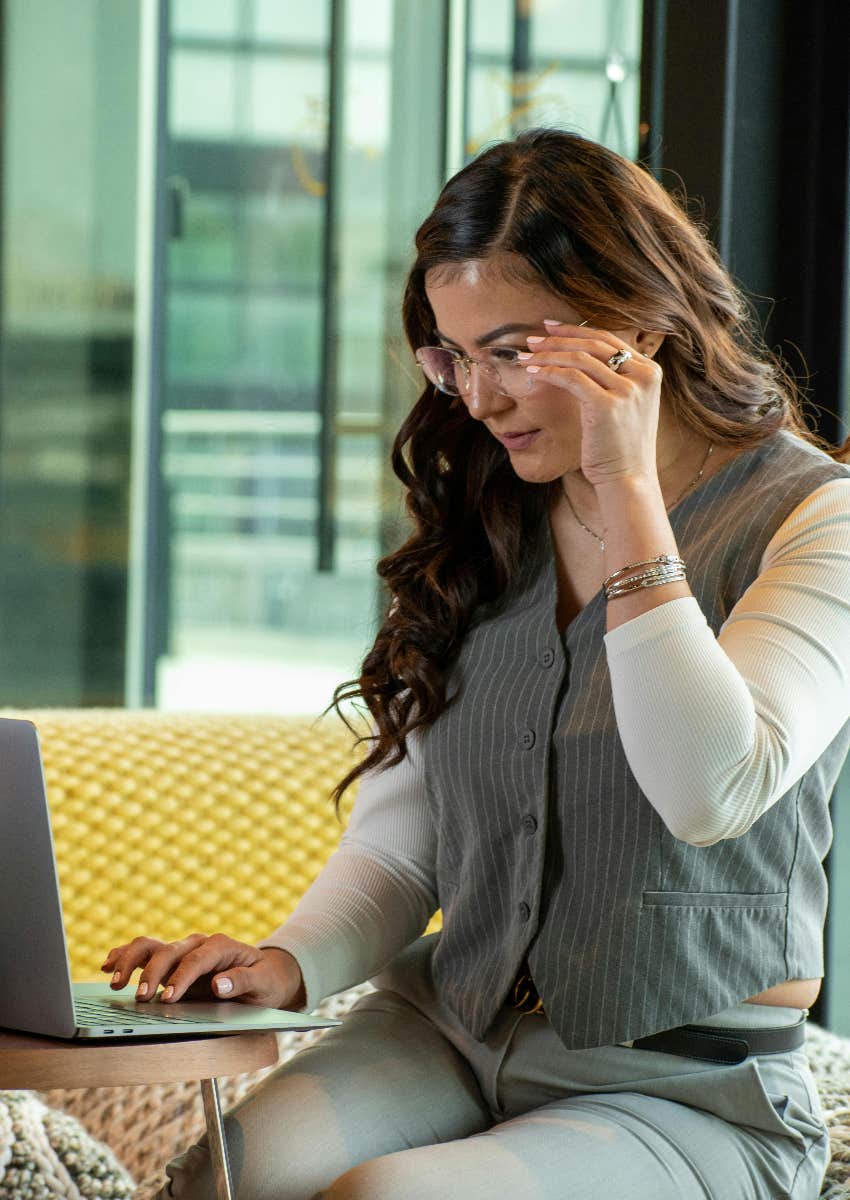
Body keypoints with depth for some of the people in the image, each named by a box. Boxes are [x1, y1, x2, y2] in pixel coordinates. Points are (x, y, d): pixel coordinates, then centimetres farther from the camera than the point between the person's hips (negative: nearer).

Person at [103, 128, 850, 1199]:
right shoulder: (482, 522, 11)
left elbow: (712, 790, -24)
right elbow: (399, 841, 9)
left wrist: (628, 492, -20)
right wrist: (286, 963, -12)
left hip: (685, 1098, -4)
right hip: (450, 1026, 4)